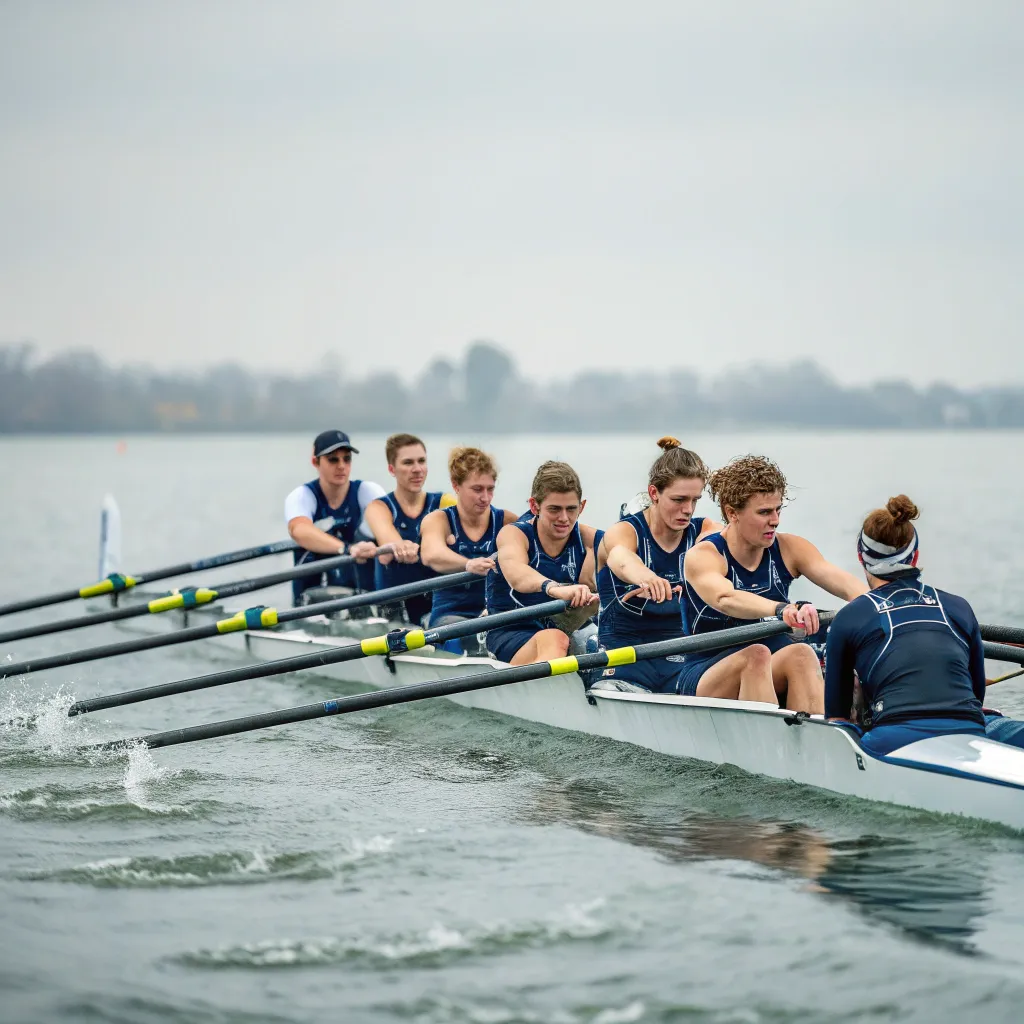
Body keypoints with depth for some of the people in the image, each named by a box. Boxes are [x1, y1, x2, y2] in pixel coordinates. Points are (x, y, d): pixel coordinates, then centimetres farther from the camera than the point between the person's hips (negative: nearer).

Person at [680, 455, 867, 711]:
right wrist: (783, 610, -54)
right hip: (703, 678, -4)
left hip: (772, 676, 4)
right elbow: (725, 599, -35)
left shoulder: (789, 549, 2)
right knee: (756, 654, -34)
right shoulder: (702, 557, -12)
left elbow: (844, 584, -14)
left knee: (800, 654, -29)